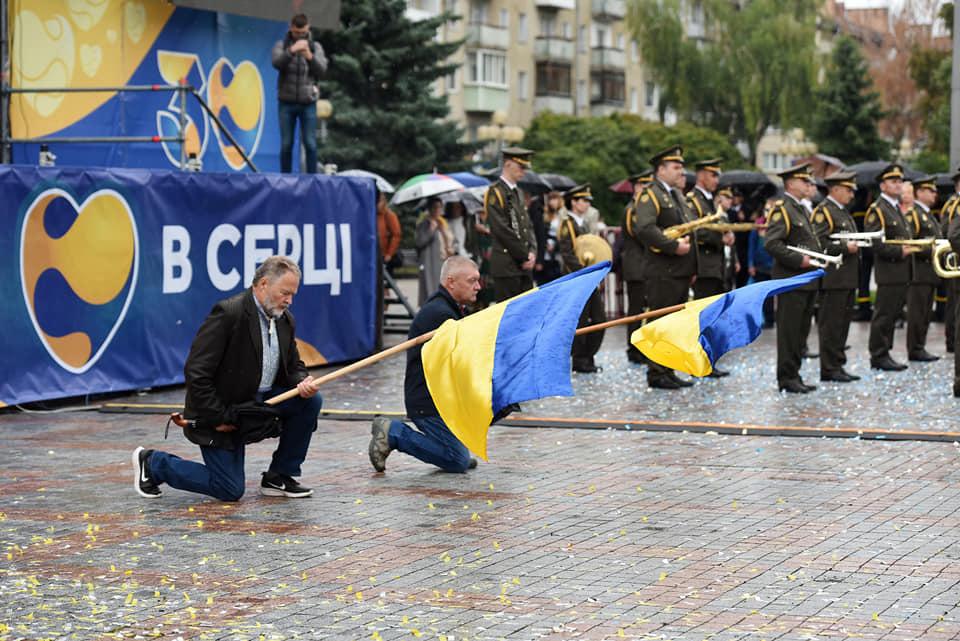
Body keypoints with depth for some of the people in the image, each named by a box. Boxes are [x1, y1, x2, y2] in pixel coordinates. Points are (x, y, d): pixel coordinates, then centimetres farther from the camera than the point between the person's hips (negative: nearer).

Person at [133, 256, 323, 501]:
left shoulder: (285, 320, 3)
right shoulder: (228, 313, -23)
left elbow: (293, 366, 12)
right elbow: (195, 371, -24)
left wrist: (302, 382, -13)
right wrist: (219, 418, -22)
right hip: (222, 409, -8)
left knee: (311, 401, -10)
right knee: (230, 490, -8)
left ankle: (278, 477, 4)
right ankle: (152, 463, 12)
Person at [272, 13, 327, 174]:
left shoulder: (316, 47, 6)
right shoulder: (281, 45, 3)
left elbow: (321, 69, -7)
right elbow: (277, 63, -16)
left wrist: (310, 56, -25)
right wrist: (292, 50, -31)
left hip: (308, 102, 0)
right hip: (286, 102, 0)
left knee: (310, 144, -4)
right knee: (286, 144, 2)